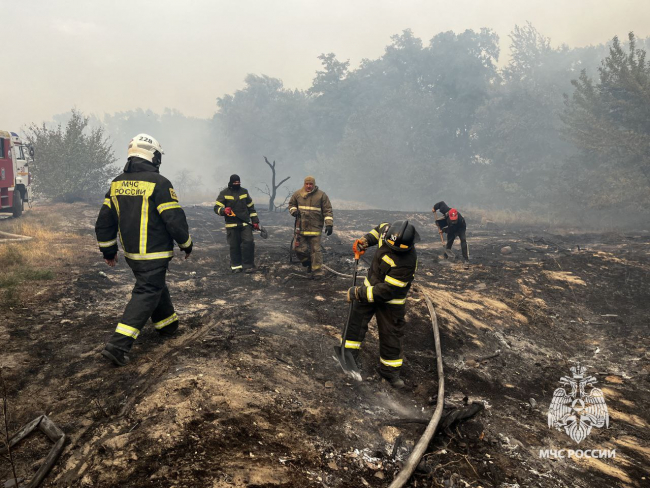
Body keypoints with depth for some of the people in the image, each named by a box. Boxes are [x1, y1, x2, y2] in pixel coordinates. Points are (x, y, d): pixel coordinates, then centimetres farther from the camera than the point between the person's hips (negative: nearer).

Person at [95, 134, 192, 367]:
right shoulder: (158, 183, -16)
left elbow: (104, 221, 10)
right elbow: (175, 219, -17)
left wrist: (108, 251, 19)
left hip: (131, 253, 8)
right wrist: (187, 244, 0)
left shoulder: (118, 183, 6)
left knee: (156, 286, 25)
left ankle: (168, 324, 41)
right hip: (154, 255, -8)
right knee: (145, 295, -3)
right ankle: (117, 345, -9)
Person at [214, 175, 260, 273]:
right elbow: (217, 207, -2)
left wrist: (255, 221, 12)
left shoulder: (244, 192, 11)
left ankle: (248, 265, -2)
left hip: (245, 223, 2)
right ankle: (236, 266, 16)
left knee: (248, 243, -9)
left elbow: (251, 207, 16)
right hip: (232, 224, -2)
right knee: (234, 246, 2)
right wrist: (224, 210, -25)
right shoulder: (224, 193, 1)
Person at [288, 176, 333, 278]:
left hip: (315, 227, -3)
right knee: (299, 248, 2)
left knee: (315, 249, -5)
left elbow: (327, 211, -2)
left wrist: (329, 224, -10)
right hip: (301, 227, 3)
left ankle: (318, 271, 2)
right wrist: (293, 211, 1)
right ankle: (308, 264, 29)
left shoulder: (321, 195, -1)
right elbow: (291, 204, 23)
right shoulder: (298, 194, 7)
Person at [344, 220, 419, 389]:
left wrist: (358, 294, -27)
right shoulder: (389, 231, -19)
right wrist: (366, 240, -4)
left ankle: (390, 371, 26)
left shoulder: (406, 263, -37)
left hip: (390, 301, -6)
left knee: (390, 334, 5)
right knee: (356, 320, 12)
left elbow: (386, 291, -33)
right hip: (371, 285, 6)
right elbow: (380, 228, 11)